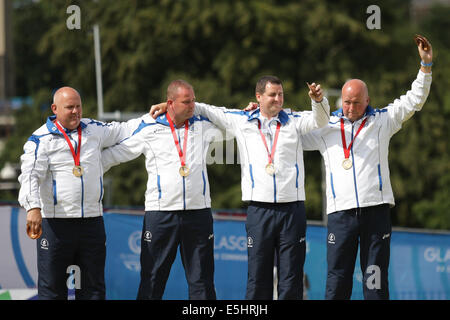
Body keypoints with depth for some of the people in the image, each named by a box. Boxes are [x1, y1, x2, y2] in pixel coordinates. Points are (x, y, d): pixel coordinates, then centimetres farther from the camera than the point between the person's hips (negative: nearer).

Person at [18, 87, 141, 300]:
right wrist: (33, 208, -28)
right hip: (55, 221, -5)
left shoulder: (93, 130, 13)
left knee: (93, 286, 7)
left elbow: (122, 131, 29)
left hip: (92, 220, 5)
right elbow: (30, 174, -14)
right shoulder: (41, 139, -4)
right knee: (52, 286, -3)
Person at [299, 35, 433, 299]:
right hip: (341, 212, 0)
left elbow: (414, 100, 9)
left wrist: (426, 65, -1)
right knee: (338, 280, -2)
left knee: (376, 279, 0)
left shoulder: (382, 121, 11)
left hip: (376, 210, 0)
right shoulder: (326, 127, 13)